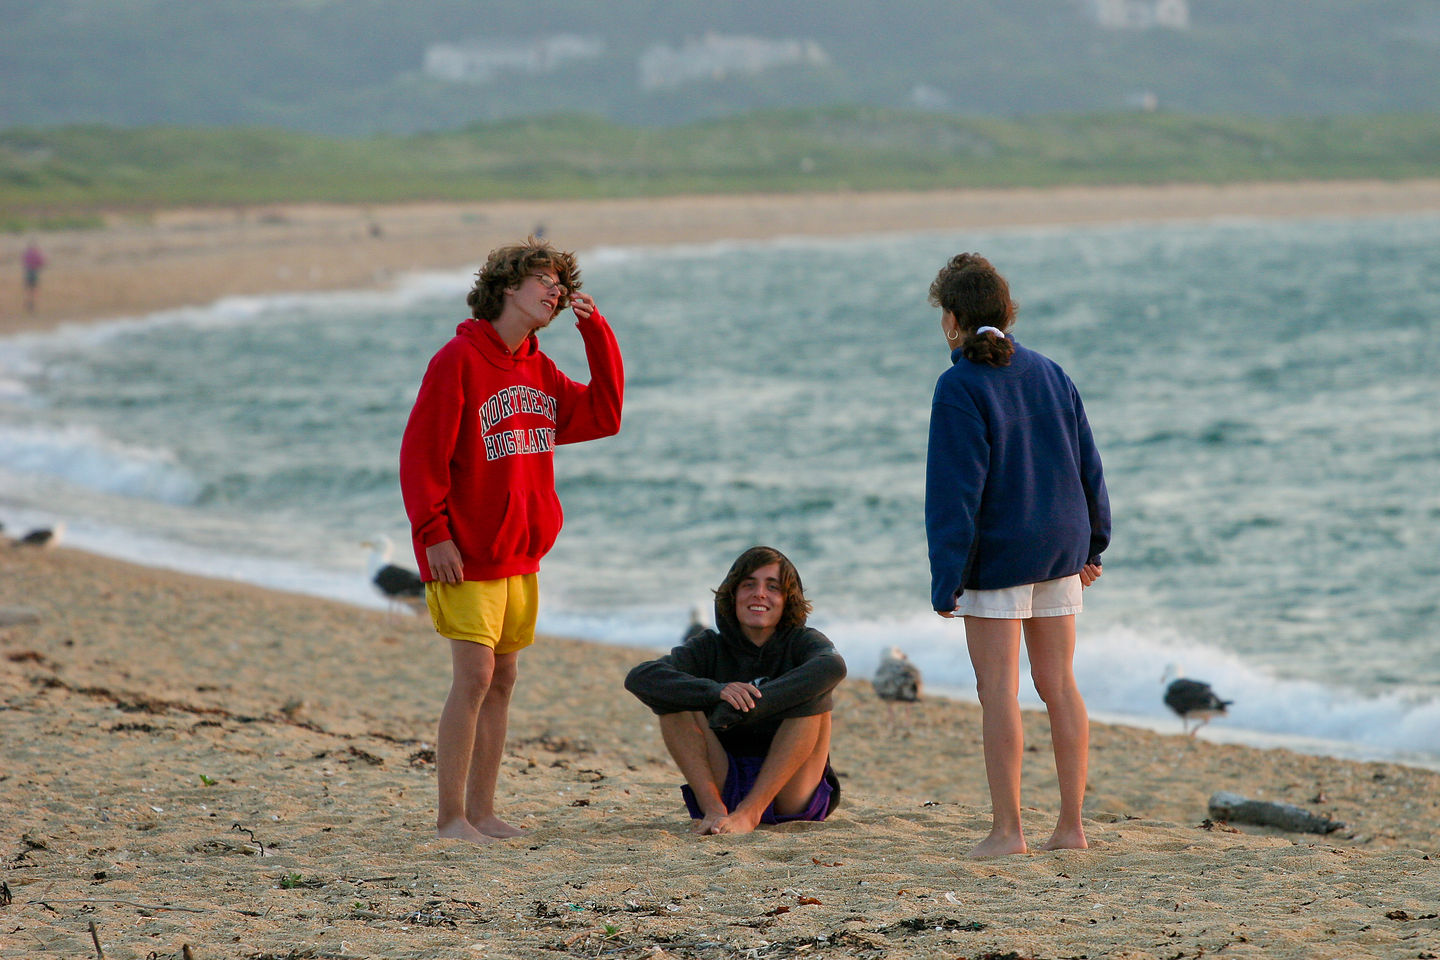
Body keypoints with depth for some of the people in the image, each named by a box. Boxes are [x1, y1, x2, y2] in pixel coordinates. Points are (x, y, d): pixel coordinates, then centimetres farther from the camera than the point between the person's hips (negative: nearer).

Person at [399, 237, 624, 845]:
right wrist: (433, 534, -18)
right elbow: (421, 452, -13)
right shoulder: (460, 360, -11)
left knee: (501, 681, 9)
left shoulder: (540, 372, 12)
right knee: (474, 677, -10)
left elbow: (602, 416, 10)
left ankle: (481, 810, 16)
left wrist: (595, 330, 4)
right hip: (467, 556, -8)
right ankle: (451, 817, -4)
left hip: (520, 555, 8)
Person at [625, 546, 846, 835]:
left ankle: (750, 811, -33)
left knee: (814, 694, -23)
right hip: (724, 787, 1)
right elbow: (639, 678, -16)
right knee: (673, 695, -13)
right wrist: (716, 692, -34)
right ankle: (713, 809, -29)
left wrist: (747, 706, -39)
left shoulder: (802, 642, -1)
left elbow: (833, 666, -29)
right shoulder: (710, 648, 2)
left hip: (790, 798, -1)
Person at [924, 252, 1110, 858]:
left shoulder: (960, 388, -12)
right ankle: (1071, 825, 9)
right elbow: (1087, 465, 12)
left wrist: (946, 578, -13)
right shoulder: (1049, 374, 8)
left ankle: (1007, 829, -3)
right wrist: (1090, 546, 20)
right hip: (1060, 546, 6)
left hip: (998, 552, -6)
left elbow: (954, 490, -15)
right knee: (1058, 684, 9)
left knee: (997, 688, -2)